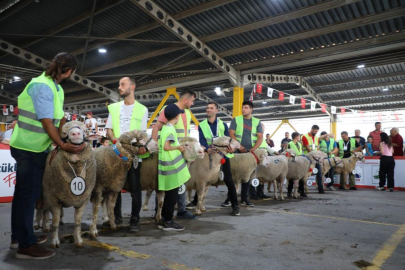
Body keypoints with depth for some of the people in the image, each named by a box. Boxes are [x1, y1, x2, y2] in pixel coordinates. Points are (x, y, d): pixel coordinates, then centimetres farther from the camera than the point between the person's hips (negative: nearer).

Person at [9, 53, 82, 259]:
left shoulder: (55, 87, 12)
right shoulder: (42, 86, -18)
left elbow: (61, 118, 8)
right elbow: (47, 122, -21)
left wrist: (67, 140, 1)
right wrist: (62, 145, -17)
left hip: (30, 147, 10)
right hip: (31, 149, -10)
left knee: (24, 193, 16)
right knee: (29, 194, -3)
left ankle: (19, 236, 30)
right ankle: (26, 245, 8)